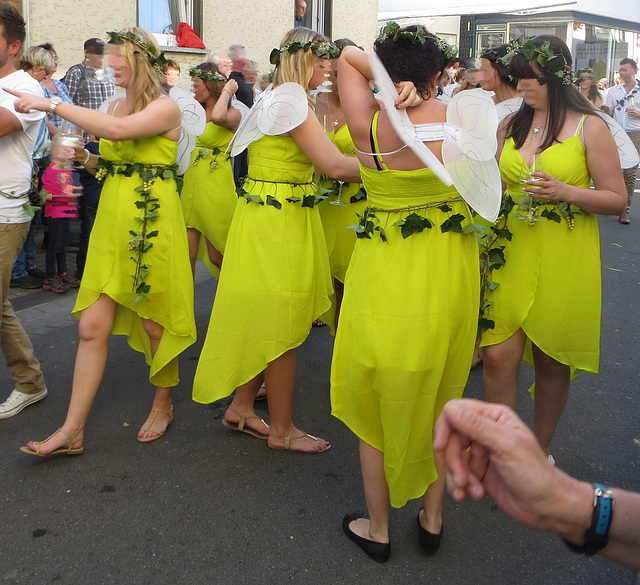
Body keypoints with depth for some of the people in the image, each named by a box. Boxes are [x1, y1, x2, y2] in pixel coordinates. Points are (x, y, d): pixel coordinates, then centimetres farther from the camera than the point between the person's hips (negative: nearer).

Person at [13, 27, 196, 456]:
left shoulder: (165, 107, -9)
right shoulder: (117, 105, 14)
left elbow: (118, 131, -27)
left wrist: (52, 105, -24)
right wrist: (84, 157, 2)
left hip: (152, 221, -6)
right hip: (112, 219, 6)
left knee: (155, 321, 7)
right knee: (92, 326, 1)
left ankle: (163, 404, 30)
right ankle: (73, 431, 6)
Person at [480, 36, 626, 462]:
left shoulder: (590, 127, -3)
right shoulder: (510, 125, 9)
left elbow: (617, 199, -4)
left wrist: (565, 191, -19)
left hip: (564, 259, -3)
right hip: (511, 251, 3)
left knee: (552, 362, 8)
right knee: (499, 355, -6)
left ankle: (540, 449, 29)